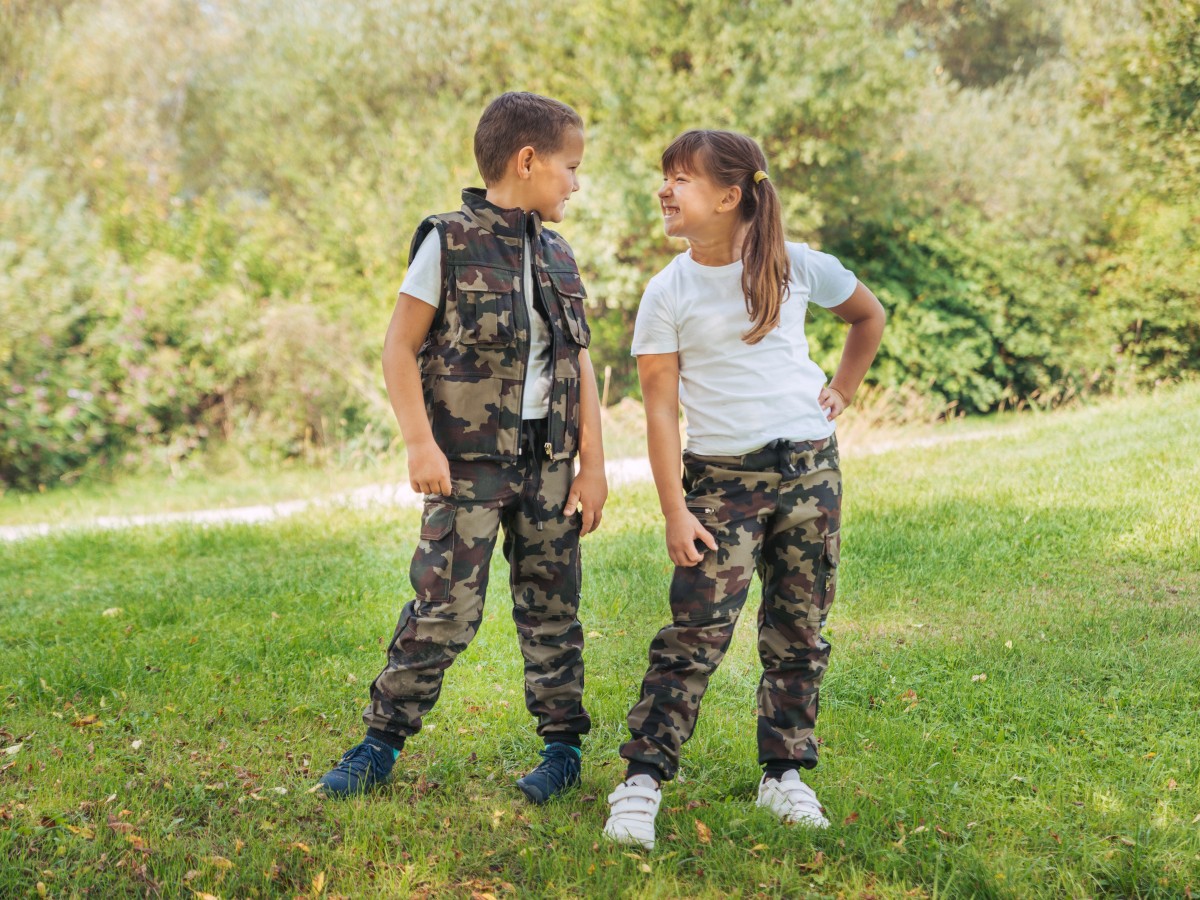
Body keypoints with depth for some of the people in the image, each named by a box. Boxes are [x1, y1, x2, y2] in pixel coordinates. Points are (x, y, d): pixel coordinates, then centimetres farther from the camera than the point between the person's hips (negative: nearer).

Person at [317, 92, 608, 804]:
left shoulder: (558, 257, 11)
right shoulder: (450, 243, -6)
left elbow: (581, 366, 11)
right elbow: (400, 348, -6)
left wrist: (593, 464, 6)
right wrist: (420, 443, -13)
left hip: (548, 458, 5)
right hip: (471, 459, -5)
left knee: (552, 605, 9)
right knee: (445, 606, -6)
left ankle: (564, 746, 20)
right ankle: (381, 742, 8)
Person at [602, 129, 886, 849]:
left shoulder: (796, 266, 1)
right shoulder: (668, 294, -2)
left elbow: (869, 316, 21)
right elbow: (662, 409, -4)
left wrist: (842, 392, 12)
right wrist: (674, 510, -10)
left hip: (808, 466, 2)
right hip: (721, 477, -2)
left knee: (799, 630, 7)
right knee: (697, 632, -10)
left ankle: (785, 774, 19)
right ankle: (642, 782, -7)